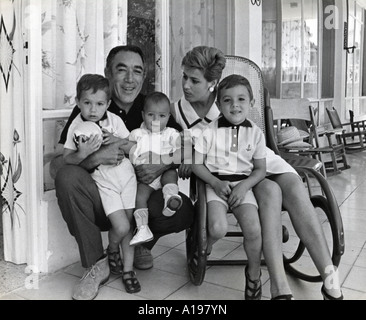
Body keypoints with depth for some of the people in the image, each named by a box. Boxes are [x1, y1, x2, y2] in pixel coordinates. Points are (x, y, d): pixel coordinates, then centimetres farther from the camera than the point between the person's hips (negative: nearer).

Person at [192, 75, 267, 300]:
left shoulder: (256, 133, 3)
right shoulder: (210, 131, -3)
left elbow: (260, 170, 5)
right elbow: (196, 163, -1)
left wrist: (244, 186, -12)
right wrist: (215, 183, -14)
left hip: (243, 185, 2)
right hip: (216, 184, -1)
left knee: (254, 230, -18)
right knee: (218, 229, -25)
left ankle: (254, 274, 11)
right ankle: (202, 249, 12)